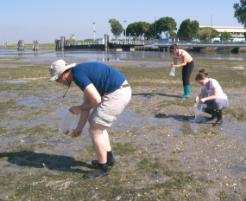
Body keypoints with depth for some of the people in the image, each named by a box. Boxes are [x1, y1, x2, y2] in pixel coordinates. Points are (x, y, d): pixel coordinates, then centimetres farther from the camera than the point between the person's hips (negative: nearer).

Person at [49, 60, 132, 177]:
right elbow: (88, 103, 23)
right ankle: (108, 157, 32)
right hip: (121, 91, 10)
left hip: (116, 94, -10)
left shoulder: (78, 74, -13)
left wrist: (80, 108, 0)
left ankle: (103, 167, 13)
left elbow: (96, 100, -19)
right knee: (97, 125, 24)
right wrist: (79, 127, 27)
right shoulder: (82, 72, 18)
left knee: (95, 130, 0)